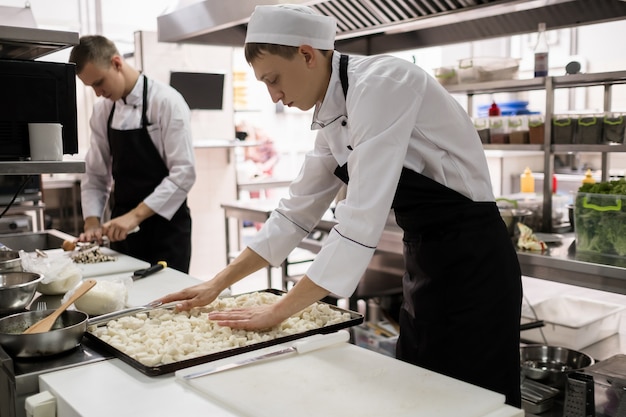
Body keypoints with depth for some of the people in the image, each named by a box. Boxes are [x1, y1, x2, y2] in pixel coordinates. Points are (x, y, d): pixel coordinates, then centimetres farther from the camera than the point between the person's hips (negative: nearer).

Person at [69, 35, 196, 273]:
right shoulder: (102, 111, 6)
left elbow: (184, 173, -18)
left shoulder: (166, 102, -12)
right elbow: (96, 174, 10)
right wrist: (92, 222, -3)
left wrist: (136, 215, -22)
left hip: (166, 228, -5)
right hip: (122, 229, 5)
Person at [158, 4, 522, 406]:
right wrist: (217, 284, 9)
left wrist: (280, 310, -19)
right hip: (427, 260, 9)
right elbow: (297, 212, 10)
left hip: (471, 260, -9)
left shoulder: (380, 82, -21)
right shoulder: (333, 115, 6)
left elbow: (361, 221, -27)